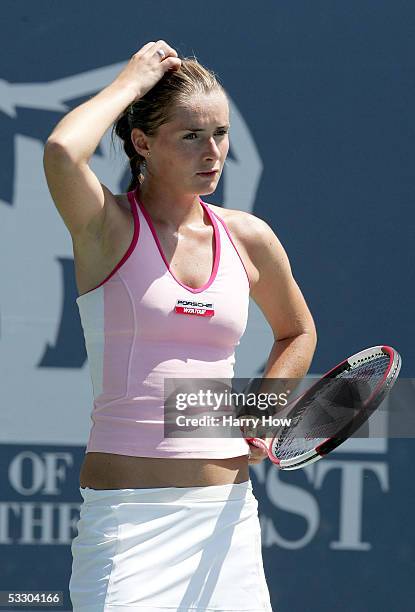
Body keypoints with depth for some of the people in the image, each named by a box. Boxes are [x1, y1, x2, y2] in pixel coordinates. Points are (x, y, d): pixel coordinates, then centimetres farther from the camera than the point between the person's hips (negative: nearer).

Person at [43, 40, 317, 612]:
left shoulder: (248, 237, 8)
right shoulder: (108, 225, -4)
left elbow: (297, 333, 27)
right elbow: (62, 152, -28)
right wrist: (130, 82, -12)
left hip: (227, 510, 5)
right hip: (128, 515, -5)